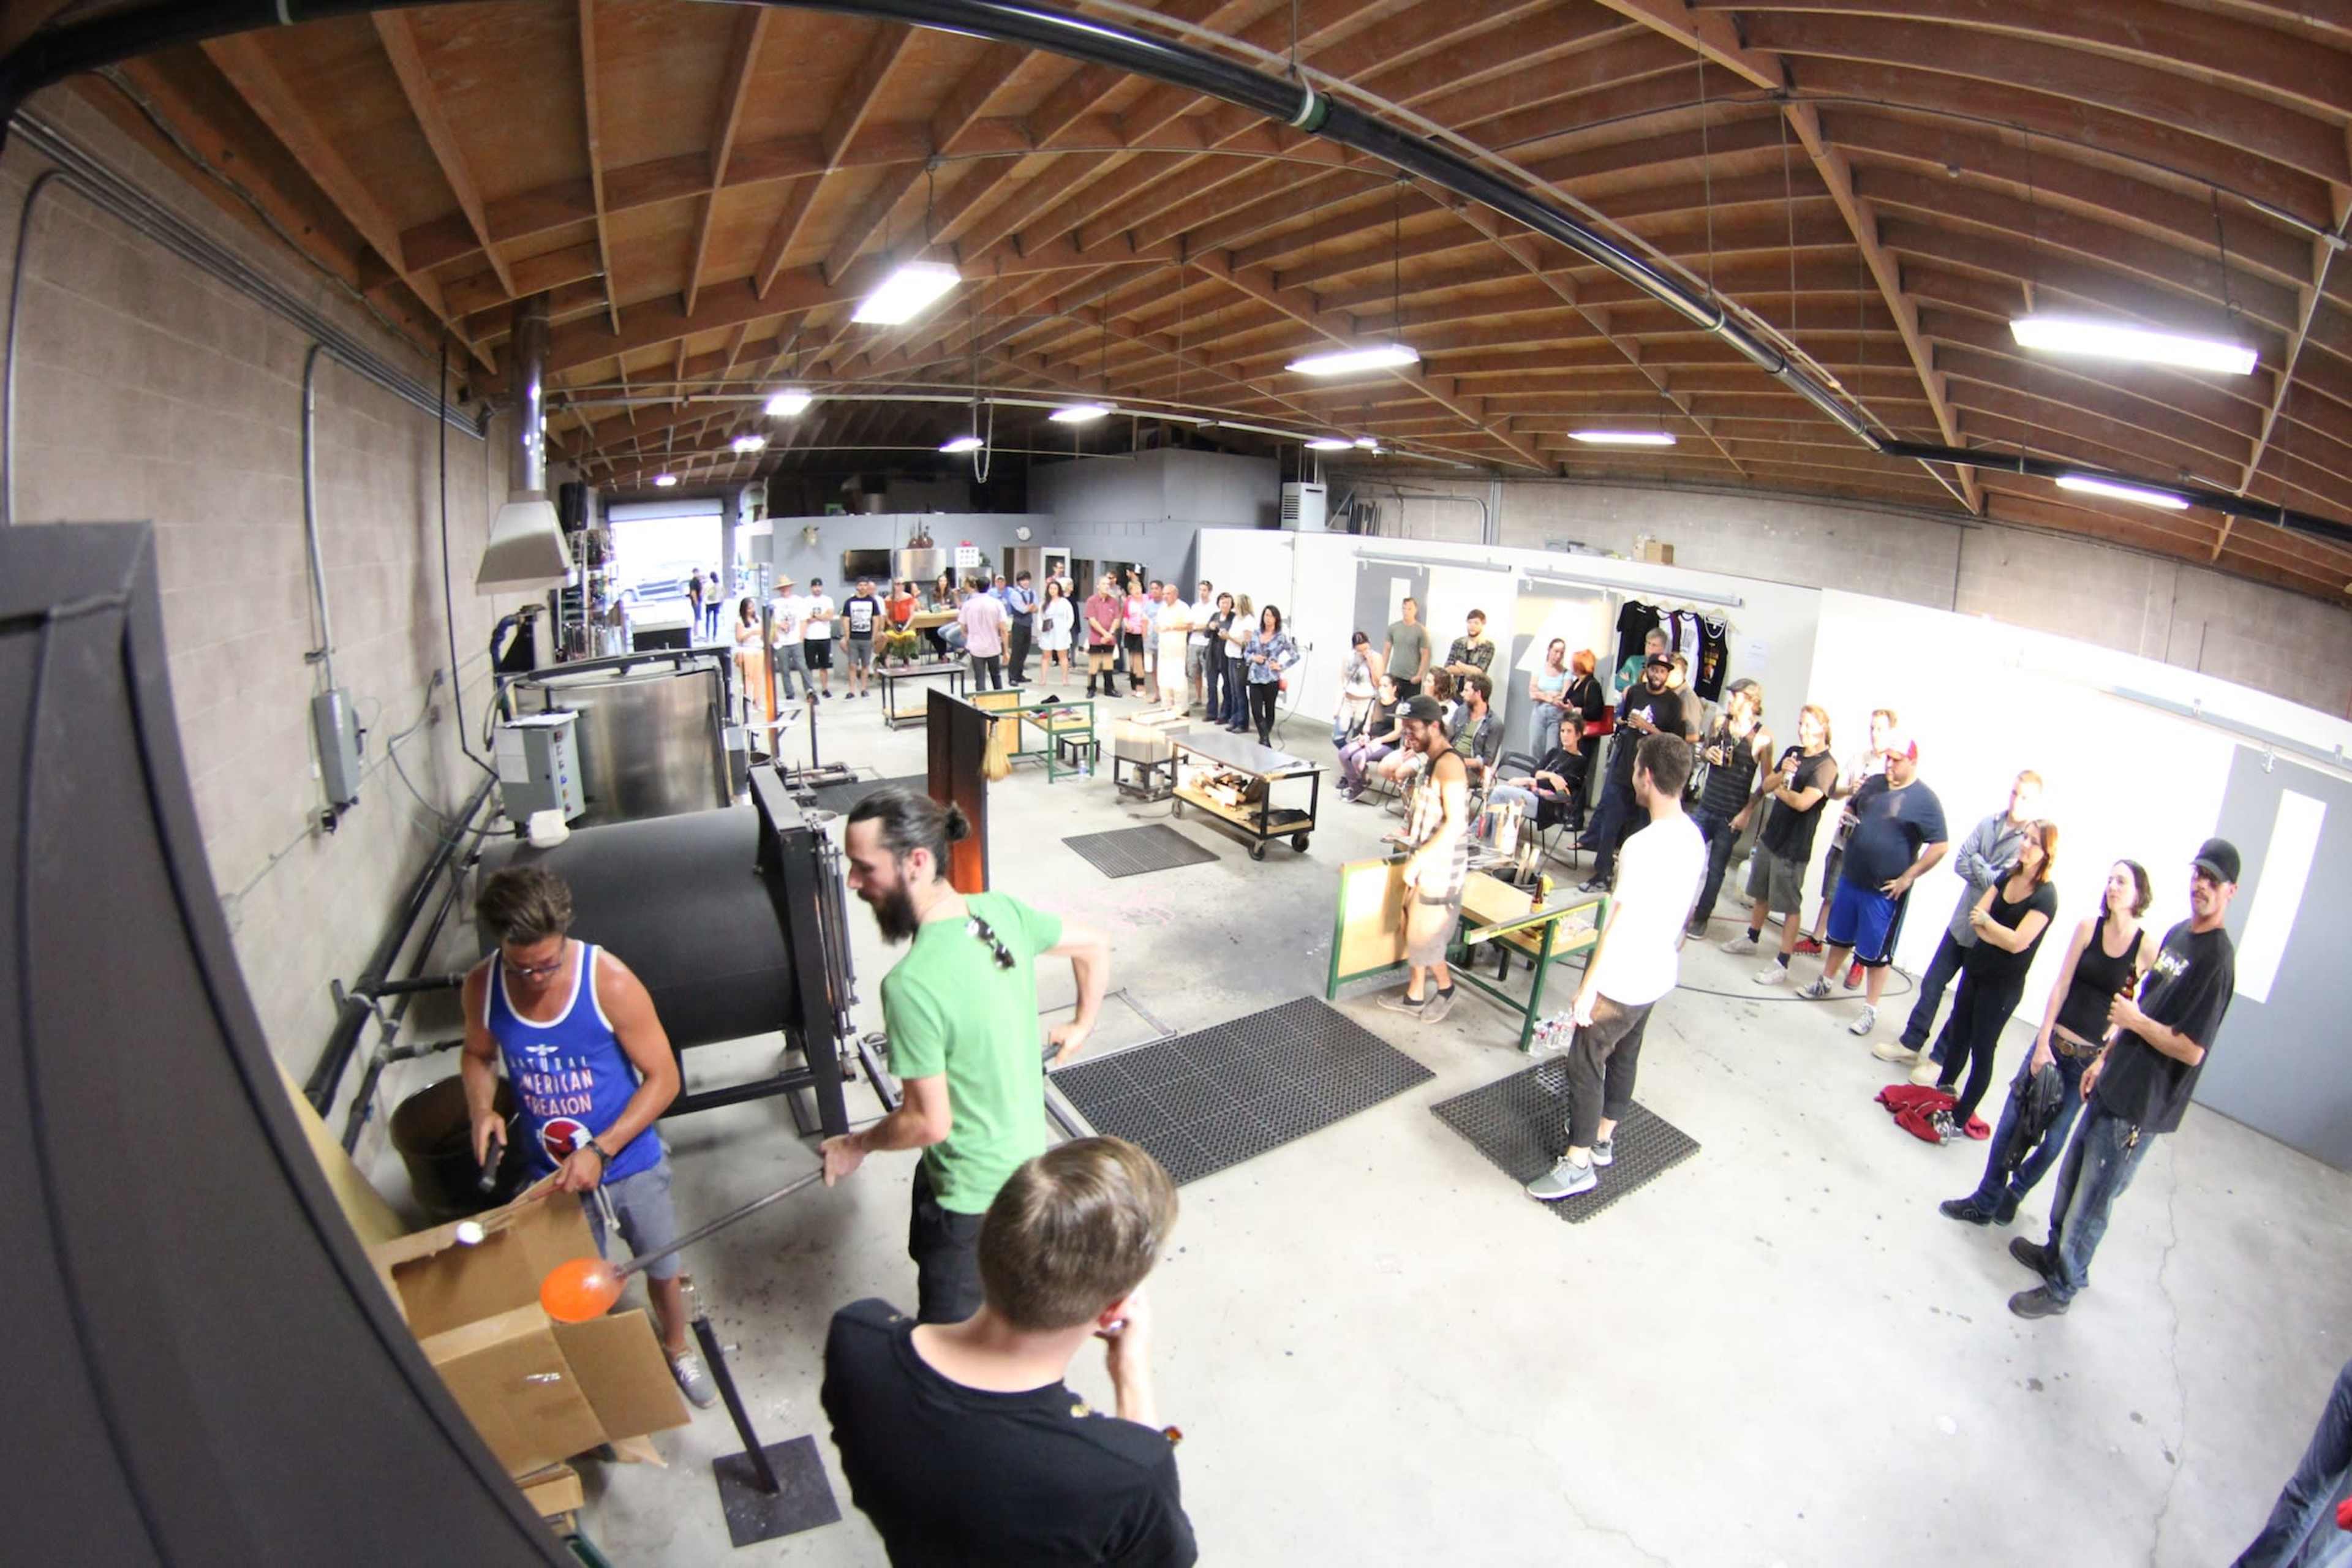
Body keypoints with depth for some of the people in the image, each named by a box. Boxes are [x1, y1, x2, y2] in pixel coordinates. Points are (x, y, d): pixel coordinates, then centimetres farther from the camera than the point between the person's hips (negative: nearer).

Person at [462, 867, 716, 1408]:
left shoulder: (610, 982, -26)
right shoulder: (481, 988, -15)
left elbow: (663, 1079, -19)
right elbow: (478, 1055, 7)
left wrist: (601, 1151, -26)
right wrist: (482, 1109, -12)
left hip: (630, 1164, -2)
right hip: (551, 1173, 2)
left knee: (661, 1268, 20)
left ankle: (677, 1348, 49)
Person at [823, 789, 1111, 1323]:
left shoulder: (911, 984, -34)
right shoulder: (1002, 910, -12)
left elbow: (929, 1123, -26)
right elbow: (1094, 949, 3)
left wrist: (855, 1146, -8)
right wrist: (1081, 1026, 16)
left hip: (973, 1186, -8)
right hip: (1026, 1153, 8)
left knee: (949, 1336, 17)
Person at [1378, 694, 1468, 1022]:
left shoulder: (1449, 764, -20)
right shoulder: (1428, 759, 9)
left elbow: (1455, 824, -26)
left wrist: (1417, 859, -23)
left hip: (1440, 867, -9)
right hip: (1423, 862, 9)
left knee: (1424, 936, 2)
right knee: (1413, 930, 15)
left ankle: (1446, 988, 24)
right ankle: (1415, 995, 28)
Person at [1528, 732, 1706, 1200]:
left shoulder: (1644, 845, -27)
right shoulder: (1693, 837, 0)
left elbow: (1619, 924, -25)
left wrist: (1587, 987, -19)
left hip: (1621, 980, -9)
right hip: (1658, 974, 9)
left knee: (1584, 1063, 4)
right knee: (1624, 1056, 22)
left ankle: (1579, 1164, 15)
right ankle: (1603, 1138, 38)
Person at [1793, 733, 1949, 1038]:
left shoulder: (1924, 800, -14)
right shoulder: (1873, 784, 5)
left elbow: (1940, 846, -16)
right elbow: (1853, 812, 22)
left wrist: (1907, 878, -16)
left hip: (1884, 891, -6)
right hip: (1850, 878, 6)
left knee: (1875, 953, 4)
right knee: (1839, 937, 20)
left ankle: (1870, 1011, 16)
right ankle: (1823, 984, 38)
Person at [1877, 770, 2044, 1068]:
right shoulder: (1989, 823, 0)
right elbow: (1960, 862, -2)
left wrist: (1977, 862, -6)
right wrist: (1990, 877, -16)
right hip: (1961, 921, 5)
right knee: (1932, 984, 12)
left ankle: (1941, 1059, 20)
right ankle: (1910, 1045, 23)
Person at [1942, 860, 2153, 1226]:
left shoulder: (2147, 948, -8)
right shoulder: (2089, 927, -2)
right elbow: (2061, 985, -2)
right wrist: (2043, 1042, -5)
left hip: (2091, 1059, -2)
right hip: (2053, 1042, 2)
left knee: (2053, 1138, 5)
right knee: (2012, 1123, 4)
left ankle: (2015, 1193, 29)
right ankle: (1985, 1201, 16)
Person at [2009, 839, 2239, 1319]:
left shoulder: (2218, 959, -19)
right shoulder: (2177, 934, 7)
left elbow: (2191, 1049, -22)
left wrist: (2133, 1020, -12)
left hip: (2139, 1107, -8)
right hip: (2112, 1086, 8)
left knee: (2092, 1202, 5)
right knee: (2071, 1176, 21)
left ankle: (2062, 1287, 20)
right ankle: (2057, 1252, 39)